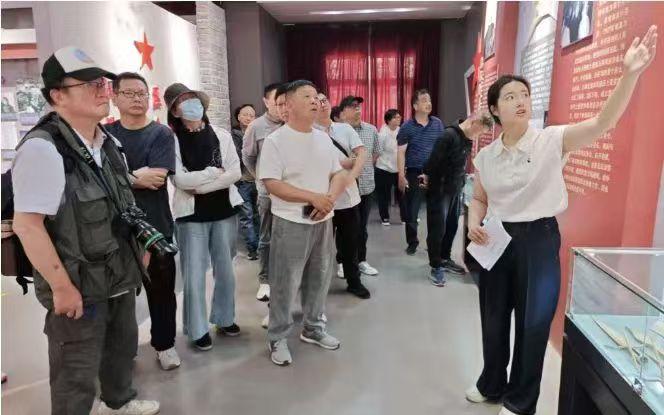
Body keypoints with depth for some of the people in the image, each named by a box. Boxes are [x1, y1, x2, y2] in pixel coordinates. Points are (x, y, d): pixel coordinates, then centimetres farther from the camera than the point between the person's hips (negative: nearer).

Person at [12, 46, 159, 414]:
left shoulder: (107, 141, 5)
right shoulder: (42, 148, -21)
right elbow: (27, 225, -23)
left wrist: (138, 247, 15)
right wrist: (62, 287, -21)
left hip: (119, 275, 8)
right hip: (79, 285, -8)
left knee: (122, 346, 26)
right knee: (76, 373, 10)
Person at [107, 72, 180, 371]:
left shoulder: (161, 134, -4)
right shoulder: (105, 134, 5)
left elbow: (157, 177, -17)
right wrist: (138, 176, -16)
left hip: (155, 226, -2)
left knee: (161, 289, 10)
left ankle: (164, 344, 28)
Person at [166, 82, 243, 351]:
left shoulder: (222, 135, 3)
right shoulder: (172, 139, -5)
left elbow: (236, 172, -6)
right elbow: (180, 179, -15)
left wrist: (200, 186, -13)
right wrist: (214, 172, -8)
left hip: (224, 211, 3)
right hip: (191, 215, -3)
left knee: (225, 270, 14)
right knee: (194, 275, 3)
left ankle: (224, 318, 32)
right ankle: (197, 329, 19)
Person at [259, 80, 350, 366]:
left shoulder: (323, 139, 8)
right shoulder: (275, 141, -10)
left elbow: (340, 175, 10)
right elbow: (272, 184, -17)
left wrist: (330, 198, -11)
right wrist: (313, 197, -20)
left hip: (323, 221, 6)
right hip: (290, 223, -6)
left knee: (319, 278, 16)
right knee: (285, 284, 2)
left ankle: (313, 329, 35)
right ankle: (278, 338, 20)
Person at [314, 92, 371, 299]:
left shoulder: (345, 129, 8)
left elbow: (362, 153, -2)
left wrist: (352, 175, -19)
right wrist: (348, 162, -8)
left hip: (349, 195, 4)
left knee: (350, 243, 14)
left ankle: (354, 281, 29)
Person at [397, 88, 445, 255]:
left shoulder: (438, 123, 5)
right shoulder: (407, 127, -3)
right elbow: (401, 152, -4)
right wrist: (401, 175, -11)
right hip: (414, 173, -2)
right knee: (412, 210, 5)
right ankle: (412, 243, 20)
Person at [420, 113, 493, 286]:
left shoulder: (468, 139, 8)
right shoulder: (449, 135, -20)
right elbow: (434, 160, -20)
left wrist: (461, 181, 8)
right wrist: (428, 177, -10)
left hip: (456, 189, 8)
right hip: (440, 189, -8)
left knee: (452, 226, 15)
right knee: (437, 228, 0)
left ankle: (445, 259, 31)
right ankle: (436, 266, 10)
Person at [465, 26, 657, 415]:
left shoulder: (552, 140, -10)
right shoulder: (485, 155, 1)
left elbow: (603, 123, -25)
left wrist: (630, 74, -38)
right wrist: (474, 222, -9)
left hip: (539, 239, -3)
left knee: (533, 322, 10)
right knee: (494, 317, 18)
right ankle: (492, 383, 43)